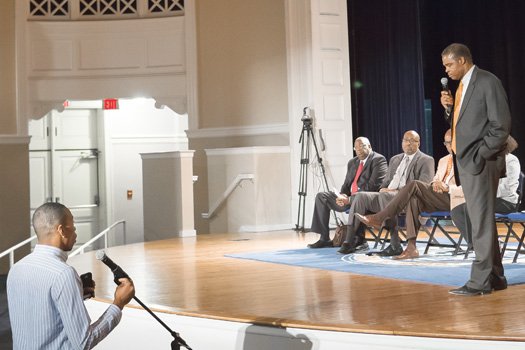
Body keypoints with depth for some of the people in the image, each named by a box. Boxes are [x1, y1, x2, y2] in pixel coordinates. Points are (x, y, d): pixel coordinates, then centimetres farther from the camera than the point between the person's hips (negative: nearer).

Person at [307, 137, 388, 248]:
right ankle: (324, 239, -5)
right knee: (321, 196, -1)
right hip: (349, 198, 8)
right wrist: (342, 196, -5)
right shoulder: (352, 162, 19)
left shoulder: (378, 159, -6)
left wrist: (350, 199, -21)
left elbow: (373, 185, -17)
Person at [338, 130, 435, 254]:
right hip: (387, 194, 7)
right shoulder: (395, 159, 26)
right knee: (361, 196, -19)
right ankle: (349, 242, -27)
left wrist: (397, 191, -16)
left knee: (384, 196, -37)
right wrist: (384, 189, 1)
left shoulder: (426, 160, 5)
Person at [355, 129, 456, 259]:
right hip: (437, 198, 6)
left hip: (453, 198, -6)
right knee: (413, 198, -27)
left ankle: (379, 218, -27)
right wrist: (434, 183, -1)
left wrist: (446, 187, -18)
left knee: (415, 185, -26)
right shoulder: (443, 160, 30)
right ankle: (411, 247, -35)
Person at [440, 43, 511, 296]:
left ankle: (481, 281, -5)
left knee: (482, 221, -8)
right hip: (465, 162, 9)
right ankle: (495, 276, 19)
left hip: (480, 162, -9)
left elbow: (501, 126, -13)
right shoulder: (461, 86, 17)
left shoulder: (488, 82, -8)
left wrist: (480, 156, -15)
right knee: (480, 221, 11)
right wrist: (448, 108, 3)